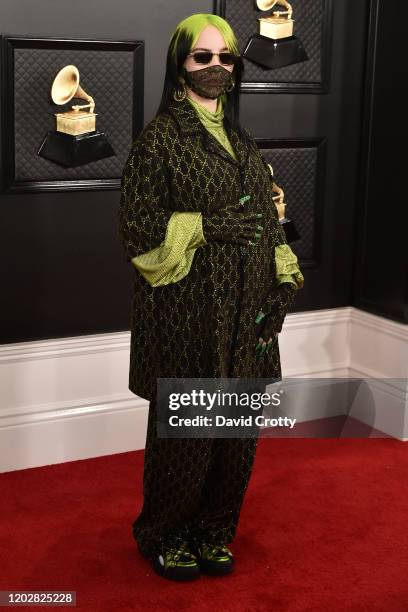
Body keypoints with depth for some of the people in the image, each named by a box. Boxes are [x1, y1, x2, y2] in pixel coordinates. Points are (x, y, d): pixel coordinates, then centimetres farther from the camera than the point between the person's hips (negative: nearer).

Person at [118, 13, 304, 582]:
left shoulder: (242, 140, 14)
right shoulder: (159, 137, -5)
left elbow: (267, 218, 17)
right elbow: (137, 225, -8)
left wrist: (285, 280, 6)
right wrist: (206, 226, -18)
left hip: (246, 314, 6)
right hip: (187, 313, -6)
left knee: (237, 429, 10)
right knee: (185, 430, 3)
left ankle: (214, 529, 30)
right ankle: (164, 534, 25)